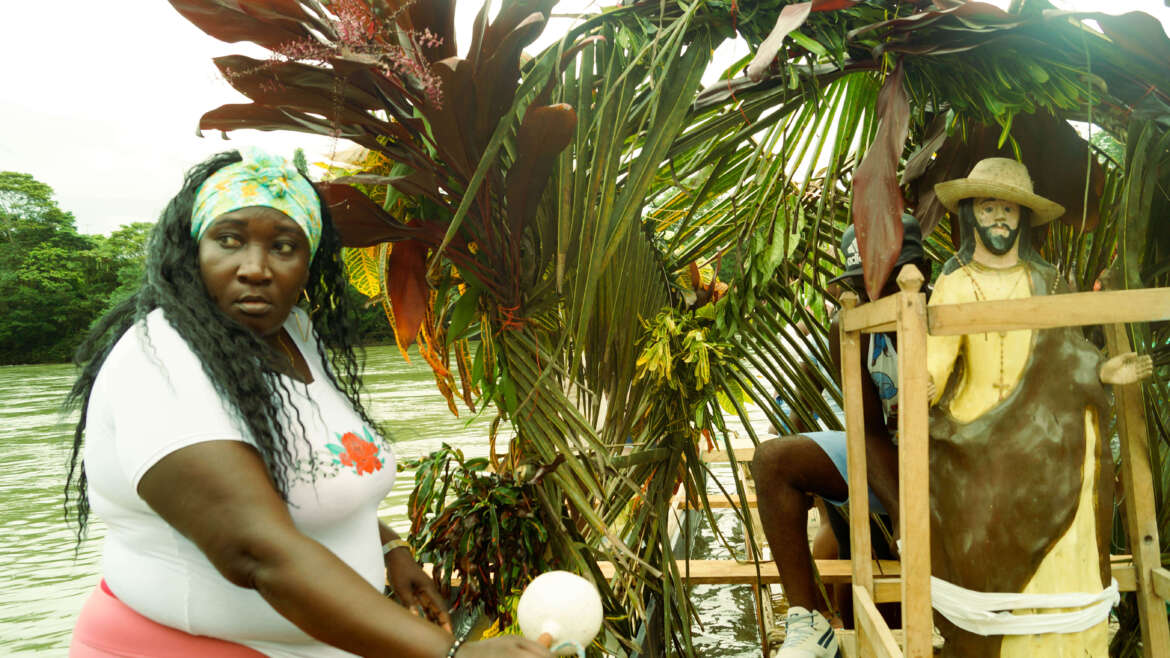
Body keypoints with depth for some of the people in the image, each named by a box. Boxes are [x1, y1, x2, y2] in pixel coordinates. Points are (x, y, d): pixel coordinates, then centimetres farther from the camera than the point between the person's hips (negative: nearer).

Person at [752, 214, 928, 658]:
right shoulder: (850, 331, -12)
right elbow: (871, 431, -13)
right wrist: (902, 512, -26)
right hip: (891, 460, 4)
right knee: (773, 461, -16)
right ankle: (809, 621, -16)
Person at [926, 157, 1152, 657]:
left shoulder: (1048, 284, 11)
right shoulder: (954, 287, 1)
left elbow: (1061, 362, 18)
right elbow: (934, 365, -10)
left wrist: (1102, 372, 0)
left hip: (1054, 454, 3)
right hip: (985, 456, -3)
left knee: (1059, 581, 3)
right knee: (988, 577, -1)